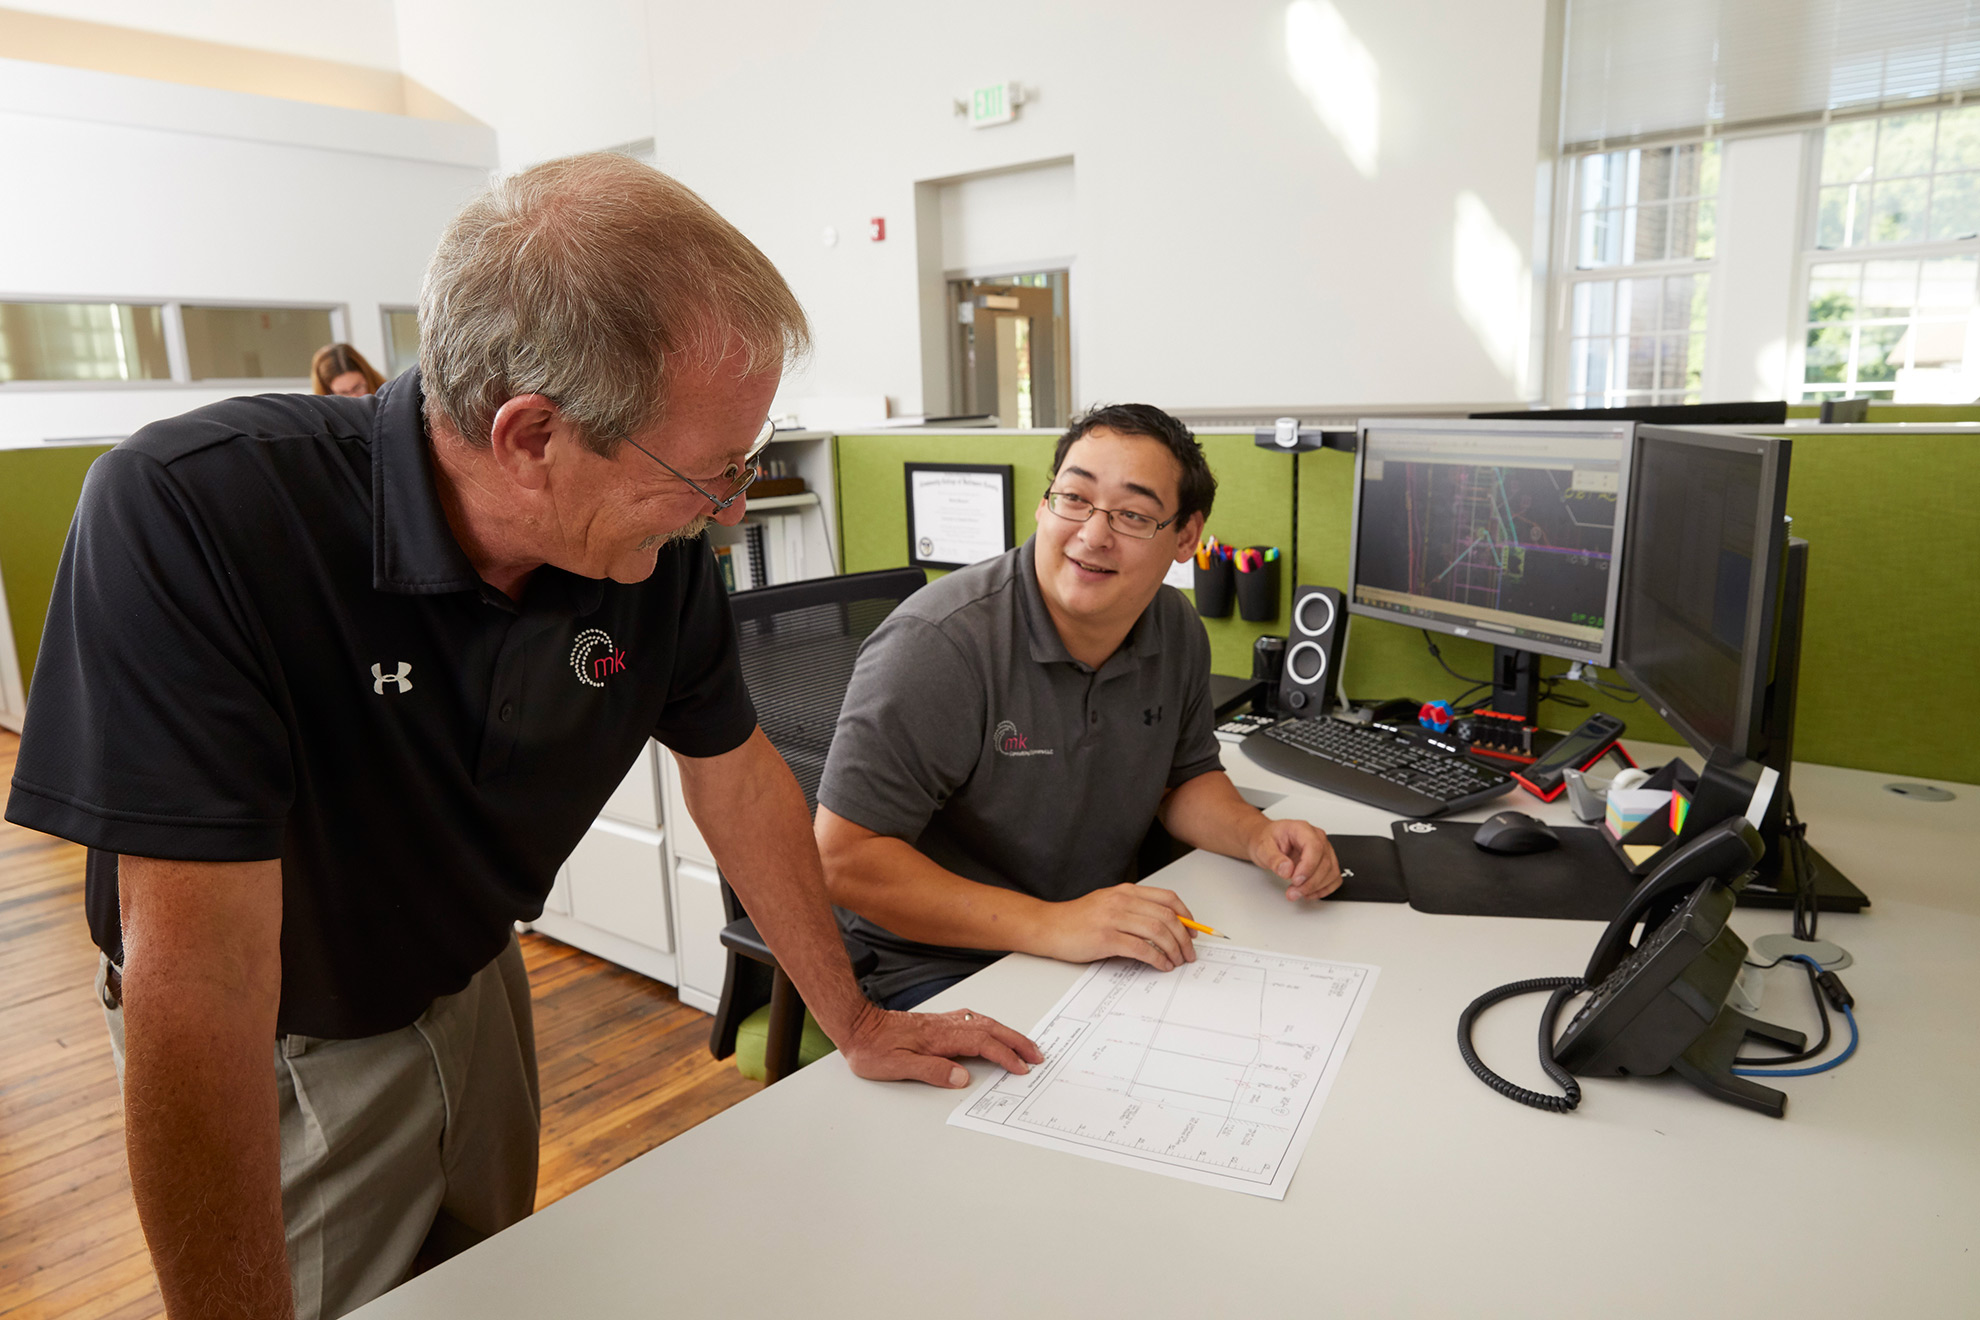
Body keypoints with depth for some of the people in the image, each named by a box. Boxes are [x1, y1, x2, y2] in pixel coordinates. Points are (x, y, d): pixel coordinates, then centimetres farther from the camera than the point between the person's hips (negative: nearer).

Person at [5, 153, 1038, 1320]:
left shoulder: (659, 544, -20)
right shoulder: (188, 515, -36)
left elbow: (735, 773, -7)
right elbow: (204, 969, -36)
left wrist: (854, 1020, -3)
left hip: (473, 991, 5)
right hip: (276, 1054, -4)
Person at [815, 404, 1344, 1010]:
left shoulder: (1177, 630, 0)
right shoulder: (937, 643, -24)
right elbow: (841, 857, -25)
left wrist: (1257, 835, -7)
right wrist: (1049, 926, -31)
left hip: (1111, 939, 7)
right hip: (942, 969, -6)